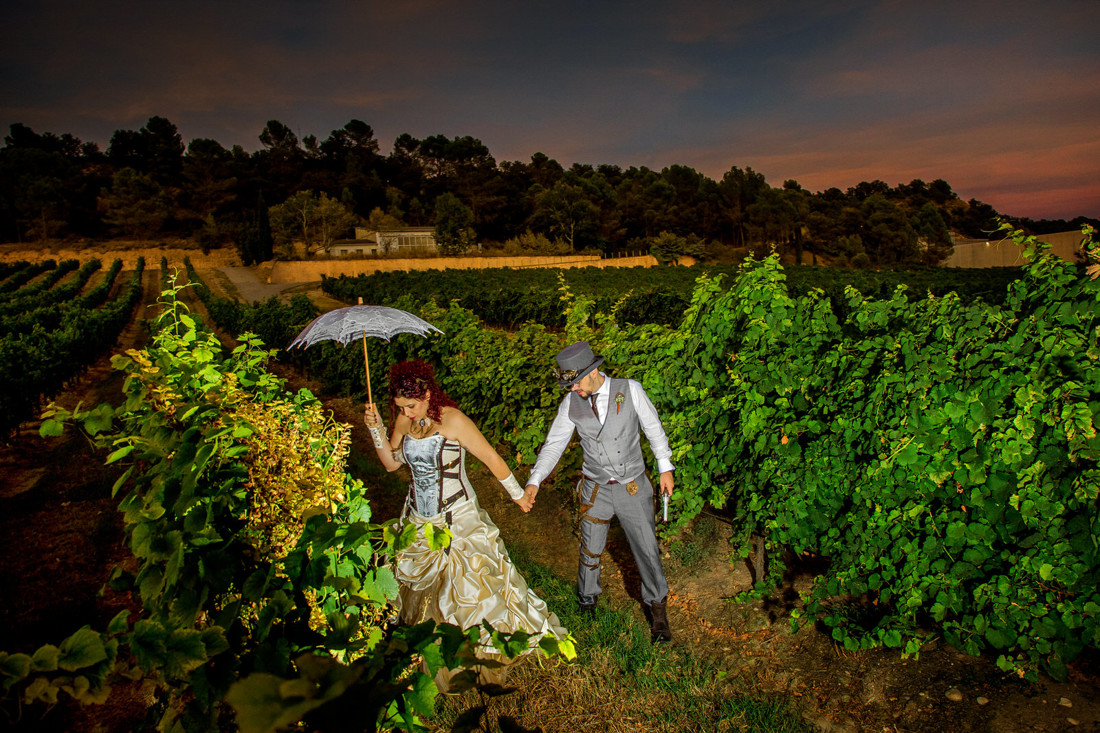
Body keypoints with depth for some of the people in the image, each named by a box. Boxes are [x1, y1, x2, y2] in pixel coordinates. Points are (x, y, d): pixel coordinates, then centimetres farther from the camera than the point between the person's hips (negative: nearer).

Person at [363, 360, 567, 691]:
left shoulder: (452, 420, -21)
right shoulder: (404, 421, -5)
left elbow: (491, 458, -13)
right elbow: (392, 463, 7)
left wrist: (517, 494, -5)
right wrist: (376, 428, -8)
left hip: (457, 517, -5)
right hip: (419, 520, 6)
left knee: (469, 584, 3)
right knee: (421, 585, 17)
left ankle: (487, 655, 26)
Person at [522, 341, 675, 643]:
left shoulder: (630, 390, -13)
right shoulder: (571, 403, -8)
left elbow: (654, 428, -2)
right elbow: (553, 445, -4)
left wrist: (665, 468, -1)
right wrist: (533, 482, -14)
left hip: (633, 487, -1)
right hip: (596, 489, 2)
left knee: (647, 549, 9)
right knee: (590, 550, 15)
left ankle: (657, 606, 33)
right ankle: (587, 601, 42)